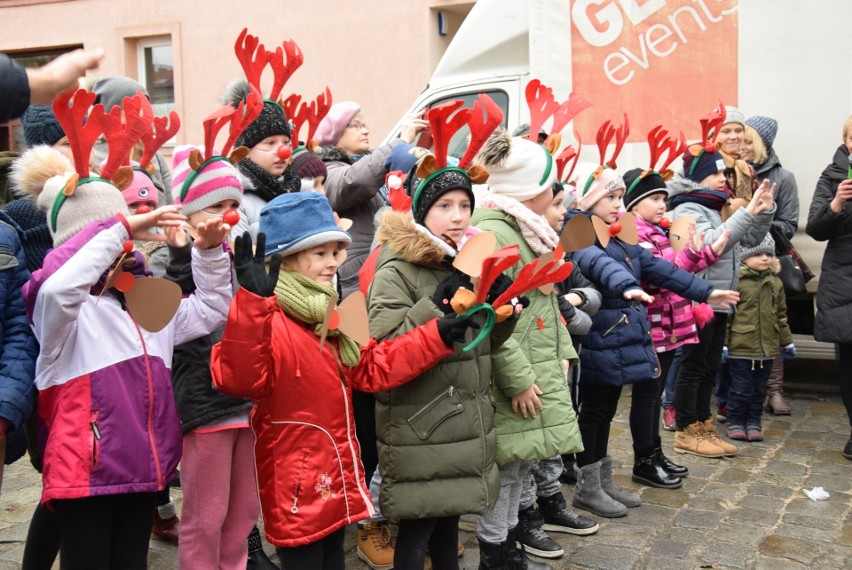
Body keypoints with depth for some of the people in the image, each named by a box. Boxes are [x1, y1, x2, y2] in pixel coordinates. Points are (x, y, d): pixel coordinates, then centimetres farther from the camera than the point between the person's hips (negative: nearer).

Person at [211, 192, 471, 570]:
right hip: (295, 487, -9)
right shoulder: (265, 320, -21)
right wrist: (253, 301, -50)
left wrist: (438, 336, 7)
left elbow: (374, 368, 13)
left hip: (335, 477, 9)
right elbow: (238, 380, -39)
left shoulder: (328, 318, 10)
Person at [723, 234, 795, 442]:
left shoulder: (776, 283, 9)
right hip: (741, 347, -5)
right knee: (740, 389, 2)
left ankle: (753, 422, 25)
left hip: (767, 348, 5)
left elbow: (781, 315, 18)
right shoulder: (737, 282, -9)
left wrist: (787, 342, 20)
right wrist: (723, 343, -10)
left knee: (759, 389, 13)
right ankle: (735, 421, 17)